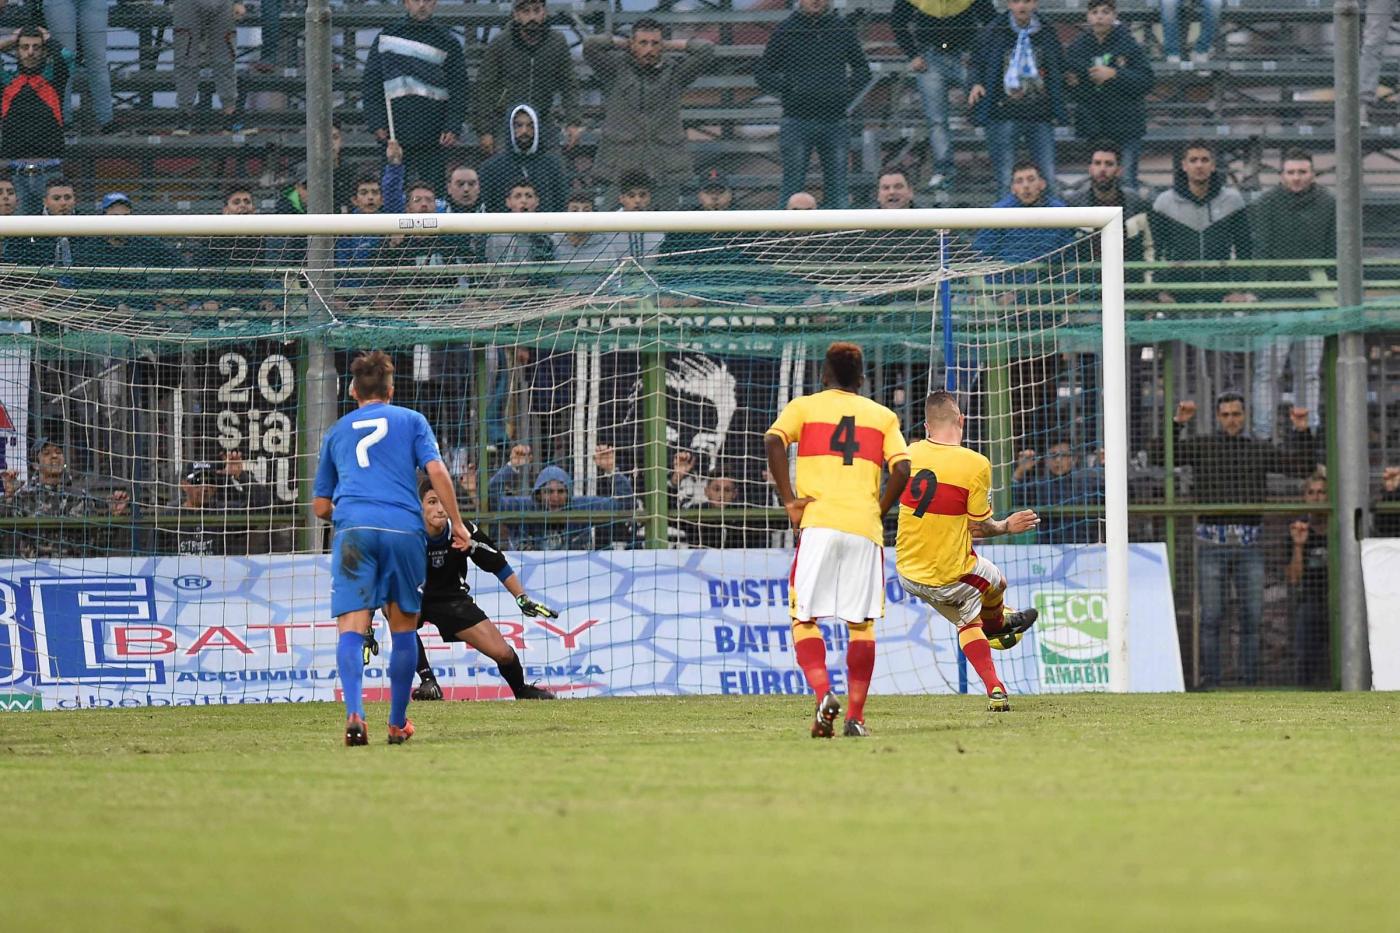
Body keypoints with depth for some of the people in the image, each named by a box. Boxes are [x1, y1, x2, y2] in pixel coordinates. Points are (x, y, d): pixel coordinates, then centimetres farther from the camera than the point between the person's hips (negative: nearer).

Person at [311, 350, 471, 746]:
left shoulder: (336, 432, 24)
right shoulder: (411, 420, 19)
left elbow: (321, 507, 25)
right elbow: (436, 471, 3)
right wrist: (457, 523, 8)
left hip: (354, 527, 0)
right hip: (404, 528, 0)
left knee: (352, 628, -8)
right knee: (404, 627, 14)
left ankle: (355, 714, -30)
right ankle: (398, 723, 17)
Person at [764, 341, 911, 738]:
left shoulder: (803, 407, 13)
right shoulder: (883, 416, 16)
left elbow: (773, 441, -8)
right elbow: (902, 468, 1)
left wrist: (788, 501, -5)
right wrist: (878, 511, 12)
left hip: (818, 525, -1)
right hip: (865, 528, 1)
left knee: (804, 619, 4)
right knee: (862, 623, 8)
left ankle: (824, 694, -20)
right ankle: (856, 716, 1)